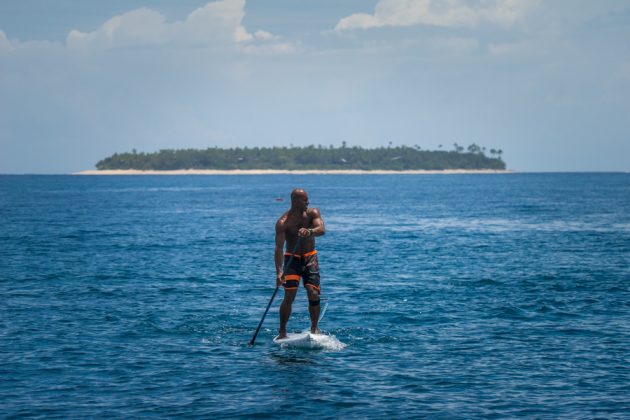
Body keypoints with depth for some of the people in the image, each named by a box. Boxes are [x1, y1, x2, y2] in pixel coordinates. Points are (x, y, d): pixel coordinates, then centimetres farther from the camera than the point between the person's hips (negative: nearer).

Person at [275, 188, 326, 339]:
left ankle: (314, 328, 7)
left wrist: (309, 231, -46)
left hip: (310, 258, 2)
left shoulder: (312, 213, -4)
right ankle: (282, 332, -4)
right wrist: (279, 272, -31)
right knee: (289, 295, -13)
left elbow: (322, 229, -23)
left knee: (314, 294, -9)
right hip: (292, 259, -2)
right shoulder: (283, 223, -13)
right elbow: (279, 248, -20)